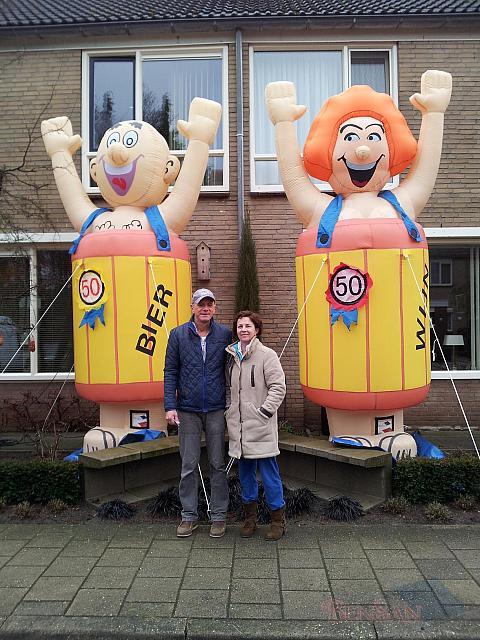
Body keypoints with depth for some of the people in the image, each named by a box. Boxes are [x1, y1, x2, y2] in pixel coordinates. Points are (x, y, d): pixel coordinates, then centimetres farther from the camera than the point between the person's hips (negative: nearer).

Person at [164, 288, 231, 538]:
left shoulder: (225, 334, 0)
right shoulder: (178, 335, 1)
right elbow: (170, 372, 1)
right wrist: (170, 406, -6)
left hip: (217, 410, 0)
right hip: (188, 411, 1)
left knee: (218, 464, 9)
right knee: (189, 466, 9)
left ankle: (219, 516, 22)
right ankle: (189, 516, 23)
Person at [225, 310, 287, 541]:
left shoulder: (267, 355, -7)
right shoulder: (231, 356, 11)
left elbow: (278, 387, -10)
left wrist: (264, 411, -15)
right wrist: (229, 412, 10)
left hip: (261, 427, -6)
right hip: (239, 427, 6)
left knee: (269, 472, 2)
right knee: (245, 472, 15)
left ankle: (278, 519, 18)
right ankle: (250, 517, 30)